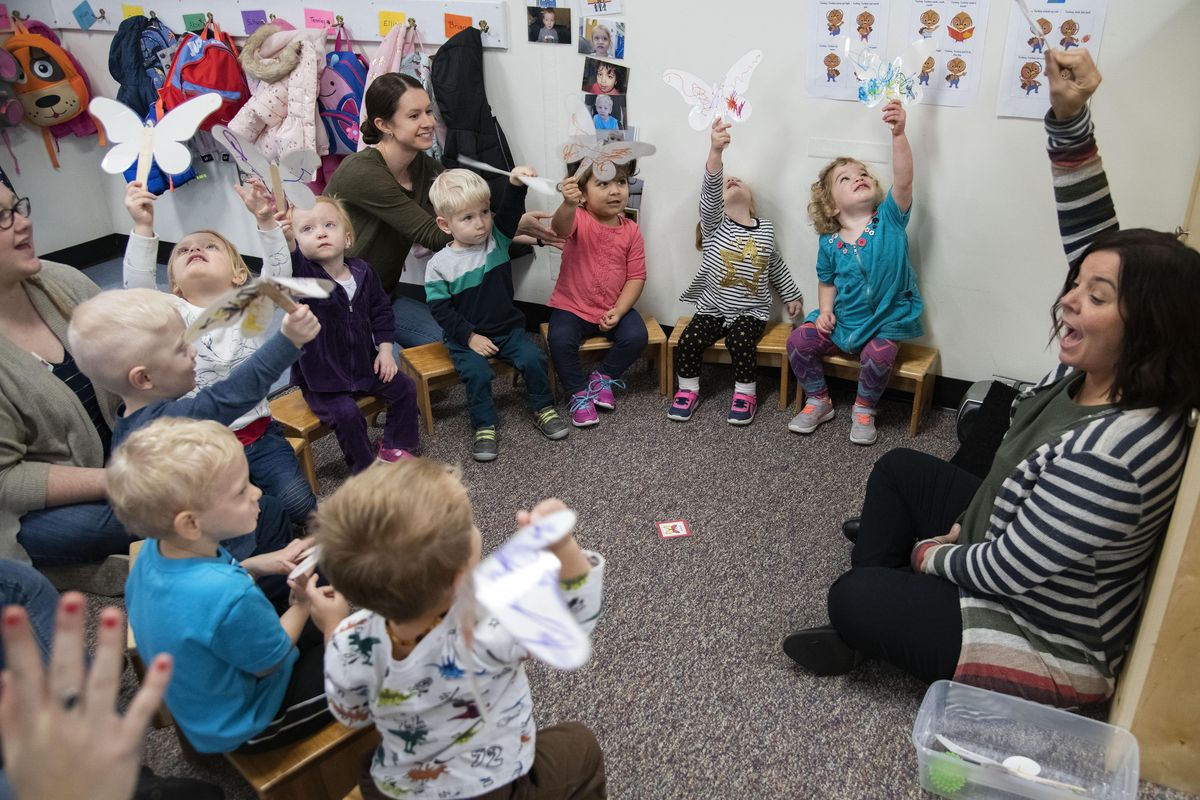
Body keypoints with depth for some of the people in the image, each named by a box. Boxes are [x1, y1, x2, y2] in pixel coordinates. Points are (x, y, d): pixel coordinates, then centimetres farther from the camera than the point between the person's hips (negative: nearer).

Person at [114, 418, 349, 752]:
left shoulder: (154, 549, -17)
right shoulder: (231, 598, -42)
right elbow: (270, 663, -23)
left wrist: (256, 566, -7)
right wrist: (302, 604, -8)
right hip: (243, 723, -7)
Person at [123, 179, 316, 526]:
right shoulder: (173, 315, 1)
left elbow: (276, 277, -13)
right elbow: (138, 289, -16)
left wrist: (266, 221, -28)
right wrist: (144, 227, -27)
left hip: (259, 435, 1)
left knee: (298, 504, -13)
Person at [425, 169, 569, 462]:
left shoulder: (497, 240, -2)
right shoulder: (440, 264, -10)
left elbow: (510, 213, -19)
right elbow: (440, 309, -10)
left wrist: (516, 184, -39)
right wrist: (470, 336, -17)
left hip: (508, 328, 3)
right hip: (466, 337, -3)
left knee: (533, 358, -17)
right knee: (477, 372, -26)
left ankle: (543, 409, 7)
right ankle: (484, 427, -6)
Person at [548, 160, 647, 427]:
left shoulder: (631, 230, -3)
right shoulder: (578, 219, -14)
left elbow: (636, 276, -2)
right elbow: (560, 227, -39)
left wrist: (618, 311, -15)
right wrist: (568, 204, -62)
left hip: (614, 308, 3)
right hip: (572, 306, -2)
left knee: (636, 336, -20)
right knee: (559, 339, -28)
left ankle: (603, 377, 9)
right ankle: (580, 392, -2)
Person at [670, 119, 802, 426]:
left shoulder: (765, 229, 6)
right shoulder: (714, 225, -4)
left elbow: (775, 264, 22)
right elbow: (709, 191, -22)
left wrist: (791, 295, 30)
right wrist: (716, 152, -39)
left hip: (751, 311, 1)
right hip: (713, 307, 0)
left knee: (741, 343, -27)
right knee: (687, 343, -20)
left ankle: (745, 394, -3)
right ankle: (688, 390, 6)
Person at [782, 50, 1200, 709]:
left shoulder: (1116, 452, -36)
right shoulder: (1097, 368, -13)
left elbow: (1009, 570, -30)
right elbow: (1090, 236, -10)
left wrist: (935, 556, -10)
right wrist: (1068, 117, -21)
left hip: (1046, 638, -9)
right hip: (1007, 543, 9)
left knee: (850, 598, -7)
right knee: (899, 468, 14)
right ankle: (872, 628, 23)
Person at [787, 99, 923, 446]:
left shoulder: (889, 219, -7)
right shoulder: (830, 244, -1)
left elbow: (903, 180, -24)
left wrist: (898, 134, -36)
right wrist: (825, 310, -6)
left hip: (887, 319, -3)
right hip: (843, 319, 3)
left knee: (878, 355, -30)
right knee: (799, 340, -11)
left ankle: (864, 409, 1)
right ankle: (819, 401, 11)